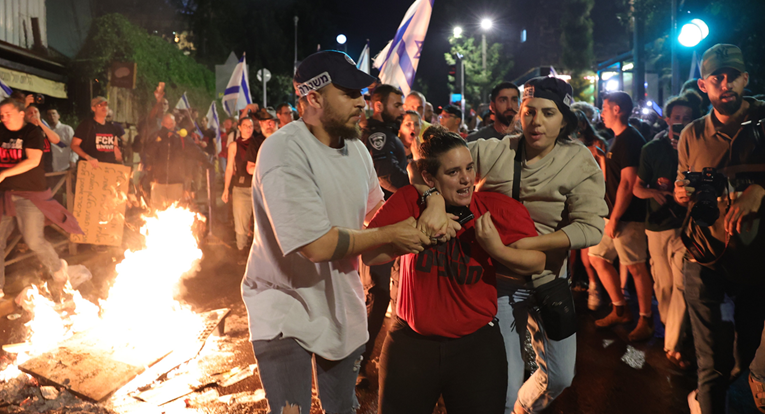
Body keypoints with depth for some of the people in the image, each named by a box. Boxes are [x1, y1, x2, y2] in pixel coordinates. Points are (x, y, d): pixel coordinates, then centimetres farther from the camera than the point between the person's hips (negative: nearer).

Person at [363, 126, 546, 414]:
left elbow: (538, 262, -3)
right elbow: (370, 255, -15)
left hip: (476, 346, 0)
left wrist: (497, 250, -22)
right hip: (411, 342, 1)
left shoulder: (500, 209, -11)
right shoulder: (409, 201, -10)